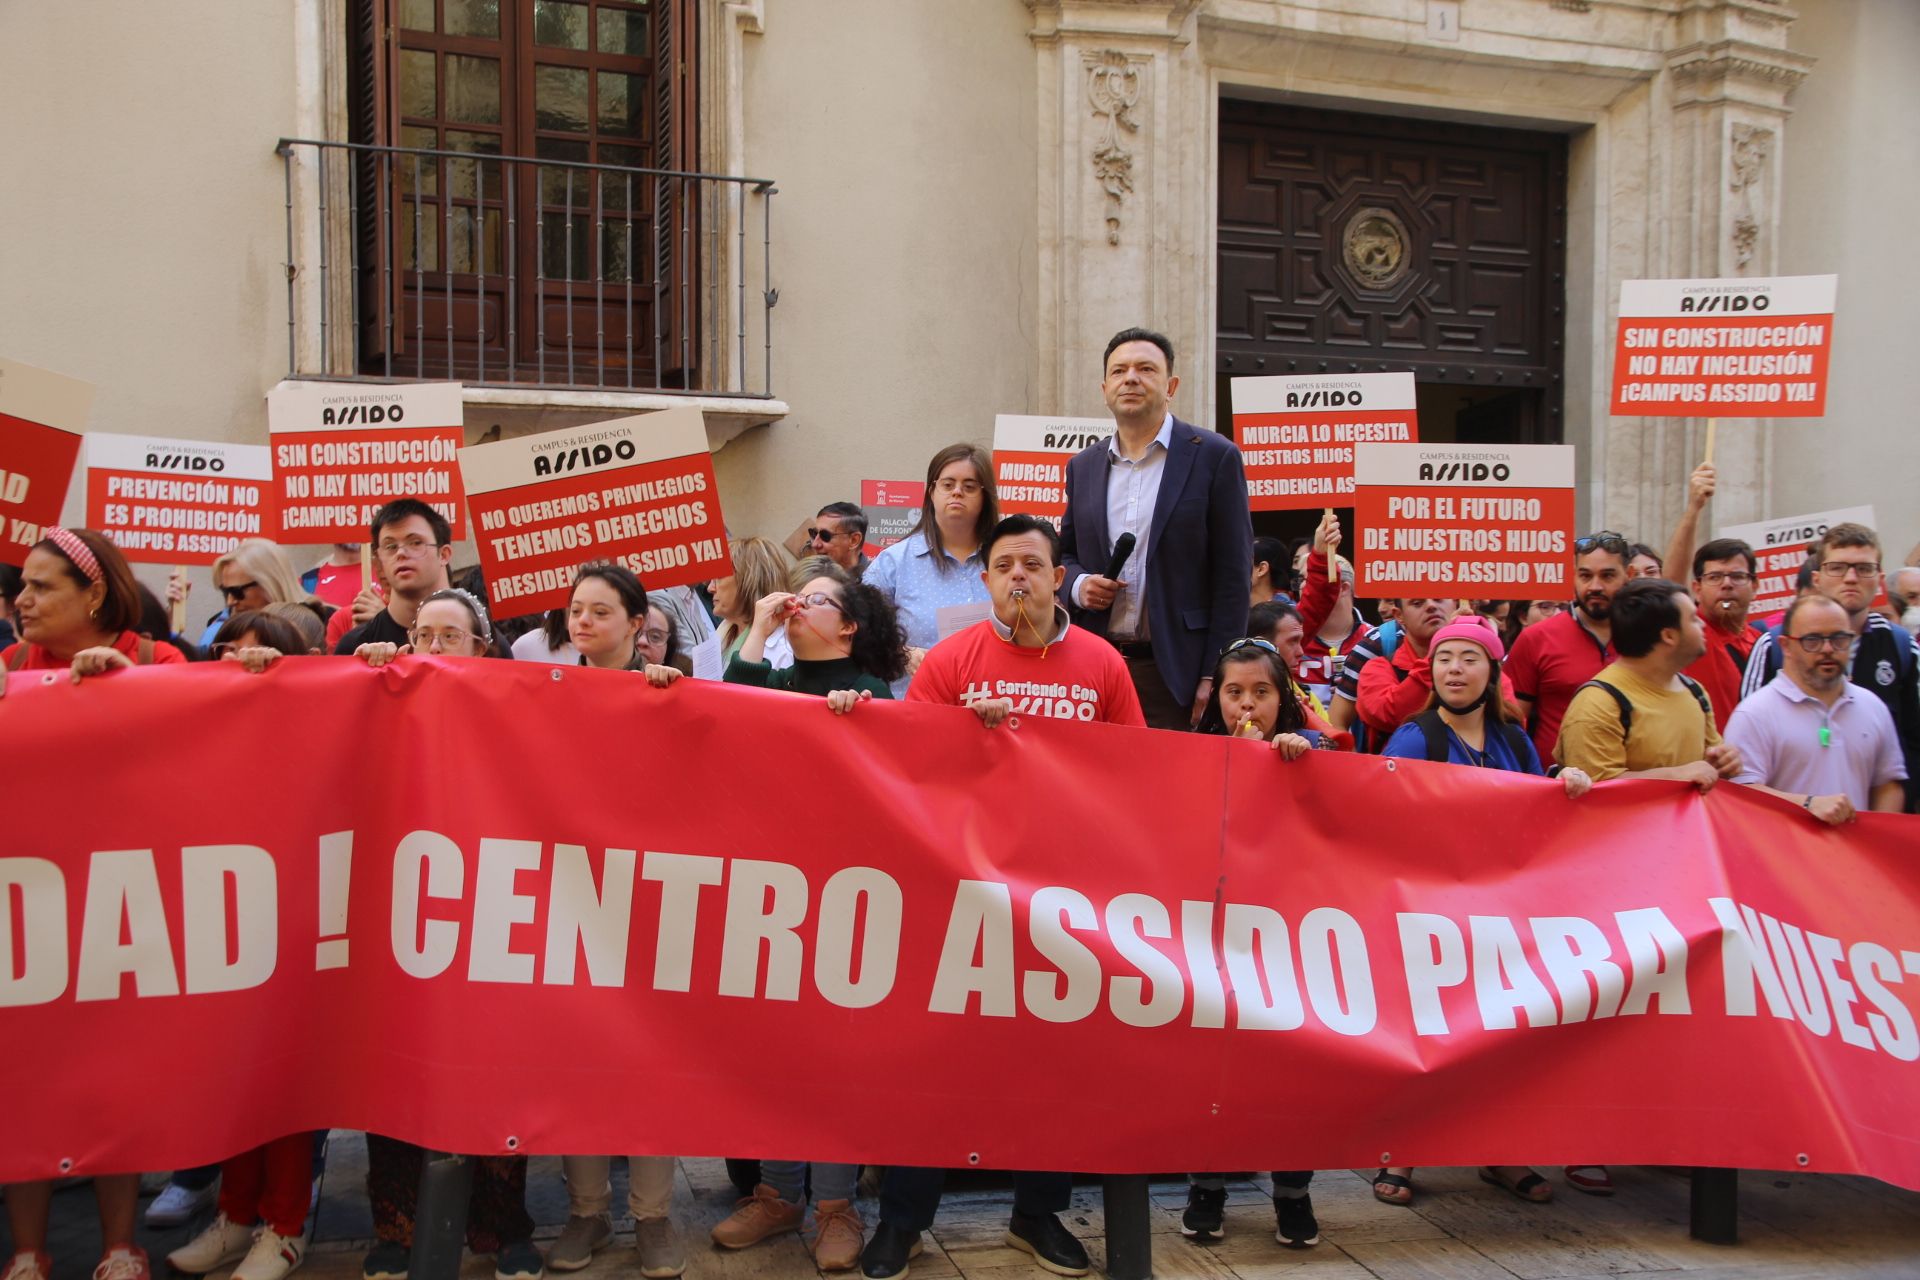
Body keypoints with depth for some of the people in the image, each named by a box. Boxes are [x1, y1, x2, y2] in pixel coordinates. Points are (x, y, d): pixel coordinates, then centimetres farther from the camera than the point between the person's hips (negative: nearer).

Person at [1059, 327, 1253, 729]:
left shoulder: (1214, 456, -1)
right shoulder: (1083, 466, 13)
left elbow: (1232, 577, -3)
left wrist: (1215, 676, -9)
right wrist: (1078, 585, -2)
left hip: (1174, 673, -4)